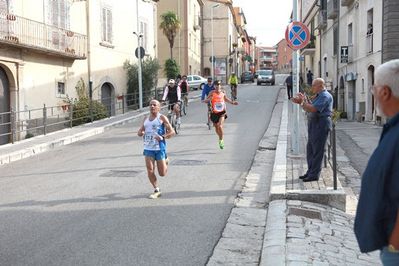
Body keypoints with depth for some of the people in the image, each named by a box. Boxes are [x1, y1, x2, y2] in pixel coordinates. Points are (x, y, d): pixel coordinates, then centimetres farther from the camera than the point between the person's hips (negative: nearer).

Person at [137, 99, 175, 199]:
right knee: (150, 171, -5)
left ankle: (165, 161, 34)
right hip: (148, 148, 4)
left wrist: (162, 137, -19)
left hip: (160, 148, -4)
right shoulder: (146, 119, 13)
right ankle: (156, 190, 9)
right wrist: (141, 133, -5)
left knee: (162, 173, 1)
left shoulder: (162, 118, -3)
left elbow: (172, 132, -6)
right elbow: (139, 132, 18)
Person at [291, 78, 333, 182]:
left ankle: (314, 174, -1)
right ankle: (310, 172, 22)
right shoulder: (318, 95, 19)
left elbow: (313, 109, -23)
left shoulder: (325, 96, -14)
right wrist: (302, 101, 2)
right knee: (310, 149, 13)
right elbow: (309, 108, 15)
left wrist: (303, 101, -13)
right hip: (314, 124, 10)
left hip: (321, 124, -10)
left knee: (317, 150, -6)